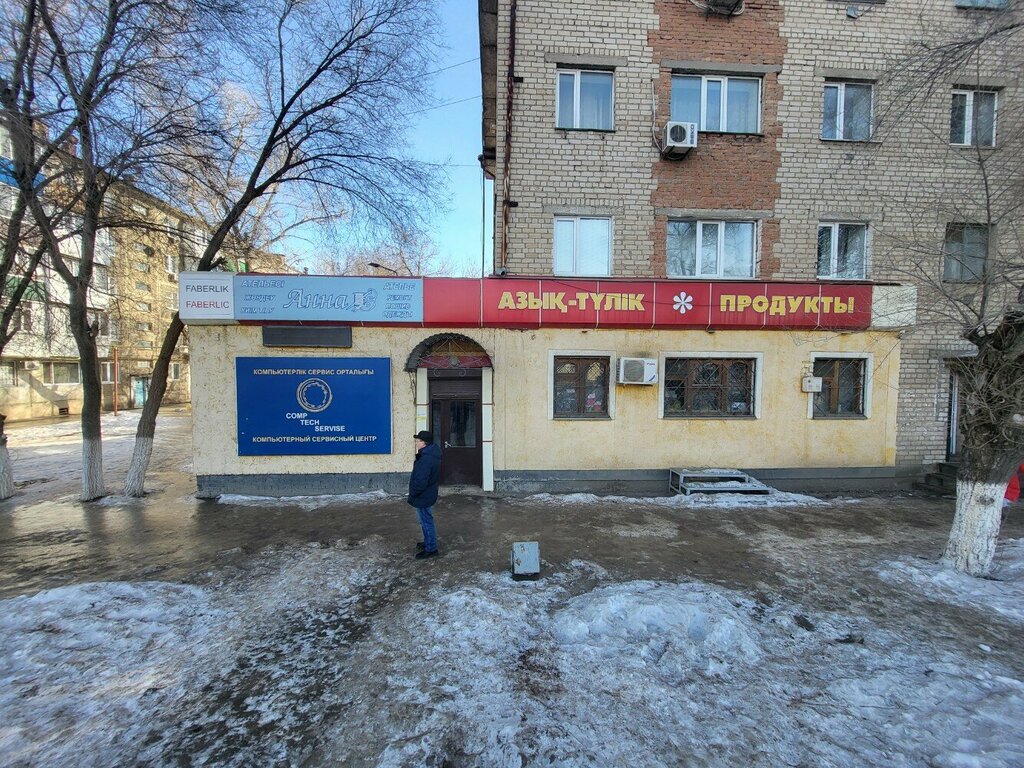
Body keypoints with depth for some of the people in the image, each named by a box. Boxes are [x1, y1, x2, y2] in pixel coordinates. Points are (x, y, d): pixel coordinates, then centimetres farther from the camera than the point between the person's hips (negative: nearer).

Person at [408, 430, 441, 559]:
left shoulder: (426, 459, -29)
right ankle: (428, 542, 39)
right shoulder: (431, 455, 6)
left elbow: (420, 482, -31)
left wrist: (413, 493, -15)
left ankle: (431, 549, 15)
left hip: (423, 497, -10)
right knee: (426, 521, 24)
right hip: (427, 495, 10)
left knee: (426, 522, 3)